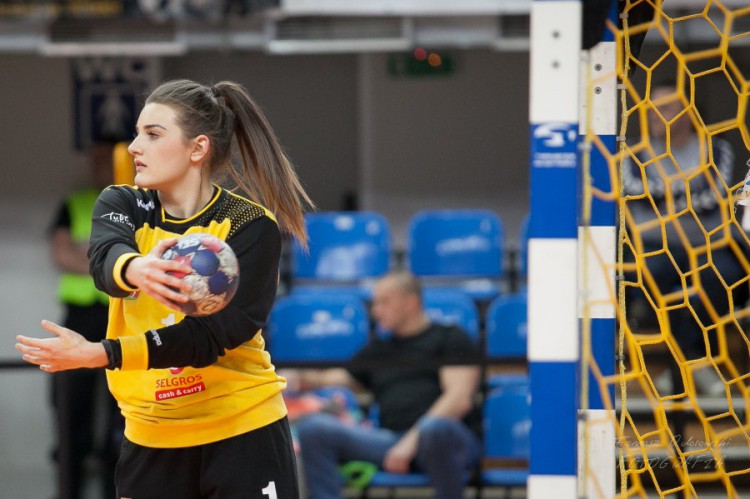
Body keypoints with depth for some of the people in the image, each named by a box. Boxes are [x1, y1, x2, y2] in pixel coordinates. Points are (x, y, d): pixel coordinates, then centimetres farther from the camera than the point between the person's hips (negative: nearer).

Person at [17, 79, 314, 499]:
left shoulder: (252, 228, -11)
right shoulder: (123, 204, -1)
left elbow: (214, 334, -21)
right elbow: (105, 257, -24)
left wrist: (98, 354, -30)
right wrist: (136, 270, -50)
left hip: (243, 434, -3)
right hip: (151, 437, 3)